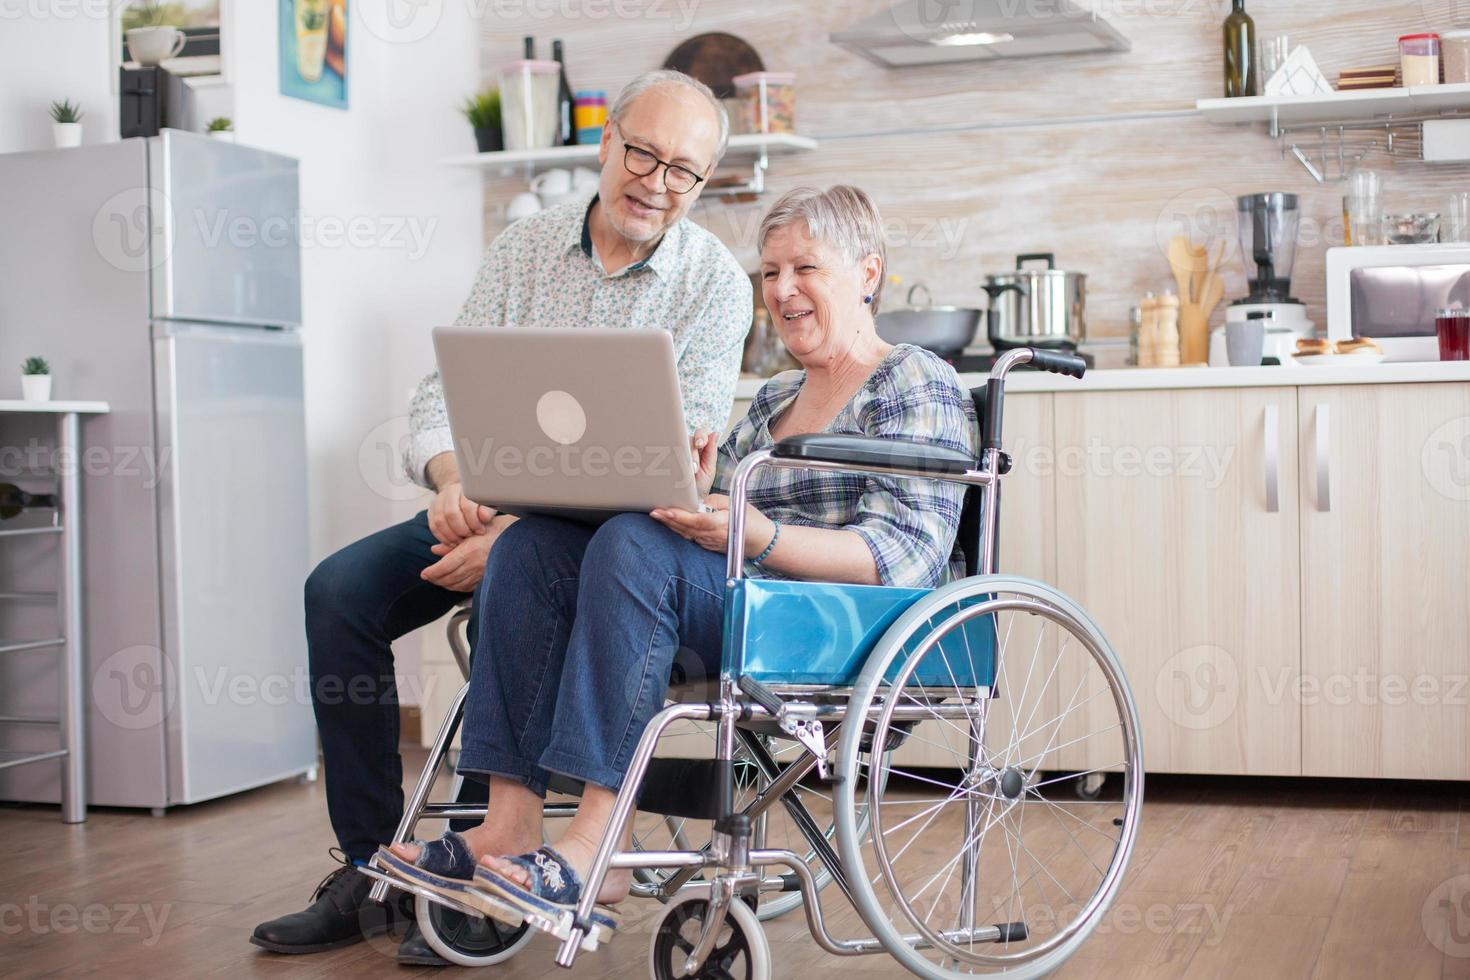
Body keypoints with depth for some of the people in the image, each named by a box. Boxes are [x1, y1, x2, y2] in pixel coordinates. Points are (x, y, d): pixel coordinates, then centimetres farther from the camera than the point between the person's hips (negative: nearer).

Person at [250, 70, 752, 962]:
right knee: (342, 588, -15)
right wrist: (453, 478, -22)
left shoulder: (715, 281, -7)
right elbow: (446, 387, 3)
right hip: (497, 504, 5)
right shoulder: (525, 248, 7)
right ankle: (371, 868, -9)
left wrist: (520, 528, -26)